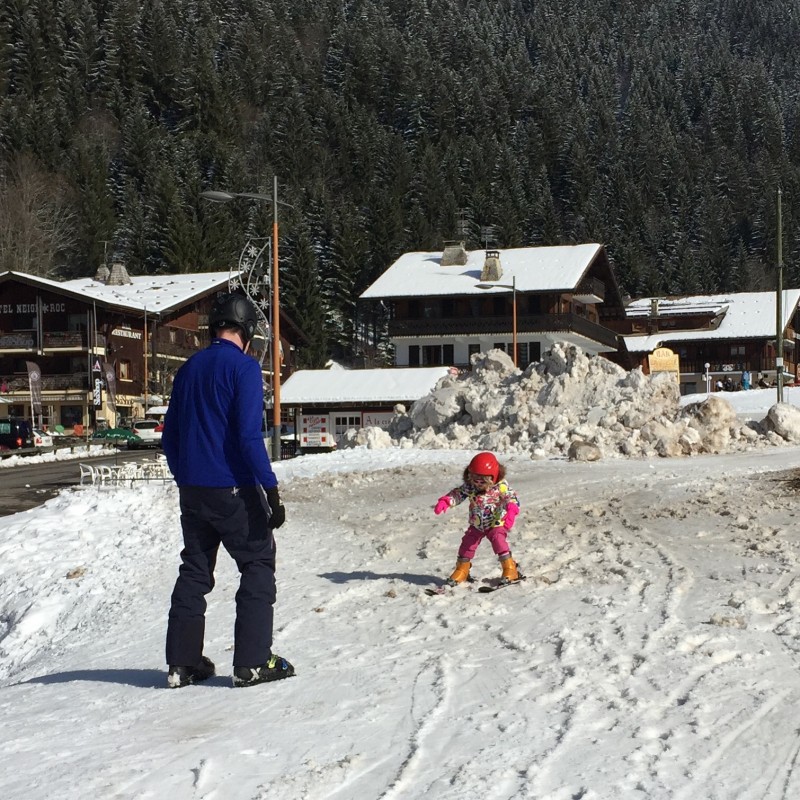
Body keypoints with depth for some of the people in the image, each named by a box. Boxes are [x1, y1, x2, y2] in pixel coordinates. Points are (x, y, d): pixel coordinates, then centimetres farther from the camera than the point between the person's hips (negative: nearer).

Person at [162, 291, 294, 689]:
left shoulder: (189, 368, 11)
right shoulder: (243, 366, -9)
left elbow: (170, 437, 15)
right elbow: (249, 435, -18)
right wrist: (270, 490, -17)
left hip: (193, 491, 7)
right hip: (234, 489, -7)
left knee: (194, 571, 13)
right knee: (258, 565, 3)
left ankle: (182, 662, 13)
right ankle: (252, 662, -1)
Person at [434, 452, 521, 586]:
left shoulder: (501, 487, -21)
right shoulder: (469, 487, -11)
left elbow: (511, 497, -28)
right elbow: (457, 494, -7)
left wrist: (511, 512, -48)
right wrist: (444, 502, -26)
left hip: (496, 524, -4)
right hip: (476, 525, 4)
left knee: (499, 541, -24)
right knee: (468, 543, 2)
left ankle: (510, 569, -11)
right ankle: (462, 570, 23)